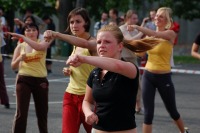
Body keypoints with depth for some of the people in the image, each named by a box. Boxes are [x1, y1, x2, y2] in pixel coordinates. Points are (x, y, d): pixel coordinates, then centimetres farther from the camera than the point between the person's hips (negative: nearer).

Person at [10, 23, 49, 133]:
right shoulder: (20, 46, 4)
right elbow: (13, 66, 5)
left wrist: (23, 37, -28)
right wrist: (19, 59, -15)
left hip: (40, 81, 0)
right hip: (24, 80, 0)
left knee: (42, 112, 12)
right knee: (21, 113, -8)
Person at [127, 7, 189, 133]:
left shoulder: (170, 33, -11)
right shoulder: (150, 34, 5)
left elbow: (155, 35, -31)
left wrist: (137, 27, -34)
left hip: (164, 77, -3)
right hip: (148, 76, 3)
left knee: (172, 111, 14)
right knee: (148, 112, -3)